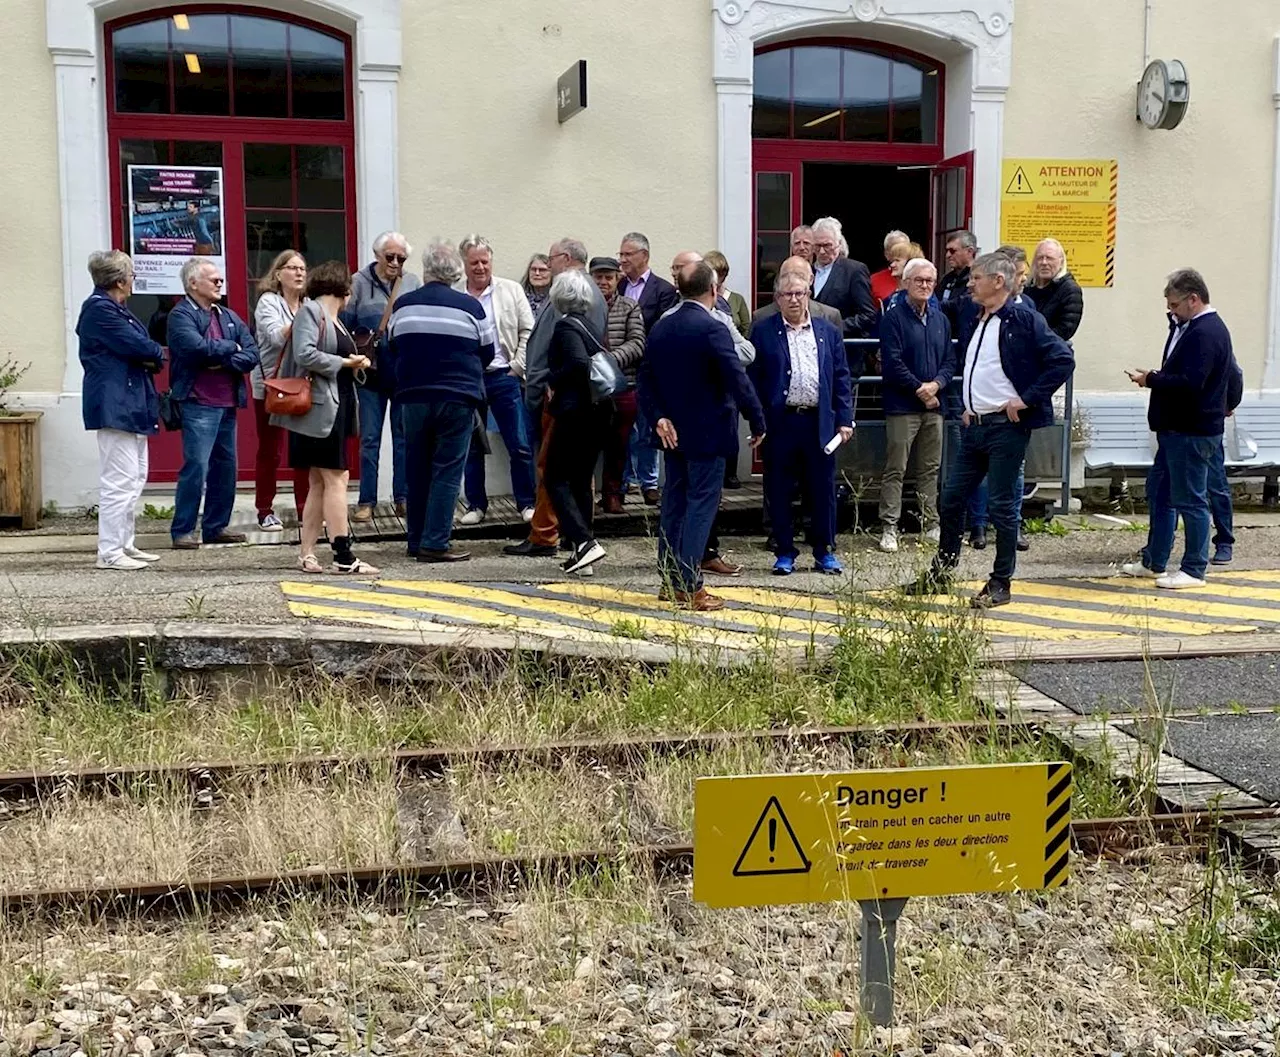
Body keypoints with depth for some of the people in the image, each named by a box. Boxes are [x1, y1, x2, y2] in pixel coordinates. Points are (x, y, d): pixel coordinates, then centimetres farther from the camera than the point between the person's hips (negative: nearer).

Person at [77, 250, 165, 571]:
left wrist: (150, 358, -8)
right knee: (119, 481, -10)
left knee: (135, 478, 15)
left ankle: (125, 544, 22)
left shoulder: (116, 309, 18)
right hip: (114, 406, -11)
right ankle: (110, 552, -5)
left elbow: (141, 352, 13)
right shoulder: (99, 309, -14)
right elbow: (135, 345, -21)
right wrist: (158, 353, -1)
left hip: (131, 405, 11)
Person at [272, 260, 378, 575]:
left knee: (319, 483, 10)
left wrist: (356, 363, 4)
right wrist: (344, 363, -14)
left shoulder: (335, 319, 18)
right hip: (320, 407, -10)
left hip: (338, 406, 10)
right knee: (336, 479, -10)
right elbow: (304, 354, -20)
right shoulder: (310, 311, -7)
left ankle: (306, 553, 14)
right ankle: (343, 557, -9)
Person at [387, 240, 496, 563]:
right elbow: (488, 353, 5)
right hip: (457, 398, -3)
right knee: (447, 470, 0)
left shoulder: (403, 305, 3)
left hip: (413, 396, 3)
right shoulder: (470, 306, -5)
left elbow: (391, 349, 13)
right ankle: (435, 543, -4)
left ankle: (416, 541, 18)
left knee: (417, 470, 12)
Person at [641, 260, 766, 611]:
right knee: (702, 504, -3)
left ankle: (669, 580, 21)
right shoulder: (712, 329, -17)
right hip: (707, 433, -7)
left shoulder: (660, 328, 5)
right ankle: (690, 586, -3)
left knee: (674, 501, 15)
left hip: (673, 432, 7)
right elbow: (738, 380, -21)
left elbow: (646, 380, 5)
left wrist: (658, 418, -1)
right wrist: (758, 423, -13)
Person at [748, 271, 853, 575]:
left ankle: (825, 552, 18)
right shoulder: (763, 332, 3)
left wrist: (845, 419, 3)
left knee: (823, 490, 6)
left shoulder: (828, 332, 11)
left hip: (819, 422, 2)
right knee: (779, 491, 3)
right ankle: (784, 553, 14)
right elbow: (753, 378, 0)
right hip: (779, 422, -2)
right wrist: (758, 420, -7)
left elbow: (841, 378, 10)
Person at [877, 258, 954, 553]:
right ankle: (889, 528, 0)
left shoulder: (940, 320, 13)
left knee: (930, 469, 11)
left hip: (933, 406, 6)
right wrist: (918, 389, -12)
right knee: (895, 470, -3)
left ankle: (931, 523, 19)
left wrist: (936, 384, -7)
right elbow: (892, 363, -12)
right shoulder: (893, 318, -6)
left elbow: (950, 360, 11)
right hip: (902, 406, -6)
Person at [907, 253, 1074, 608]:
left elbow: (1063, 360, -17)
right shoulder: (974, 325, 15)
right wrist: (967, 407, 16)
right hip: (974, 425, 8)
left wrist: (1027, 398, -17)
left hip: (1006, 426, -8)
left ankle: (1000, 584, 8)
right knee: (951, 499, 10)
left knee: (1002, 505, -2)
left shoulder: (1024, 320, -10)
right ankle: (941, 572, 23)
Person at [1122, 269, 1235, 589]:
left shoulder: (1207, 332, -19)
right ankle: (1154, 562, 27)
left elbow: (1190, 383, -27)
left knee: (1190, 500, -1)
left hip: (1193, 432, -11)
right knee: (1159, 492, 17)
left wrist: (1151, 380, -16)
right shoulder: (1190, 327, 12)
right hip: (1176, 428, 11)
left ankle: (1194, 570, 9)